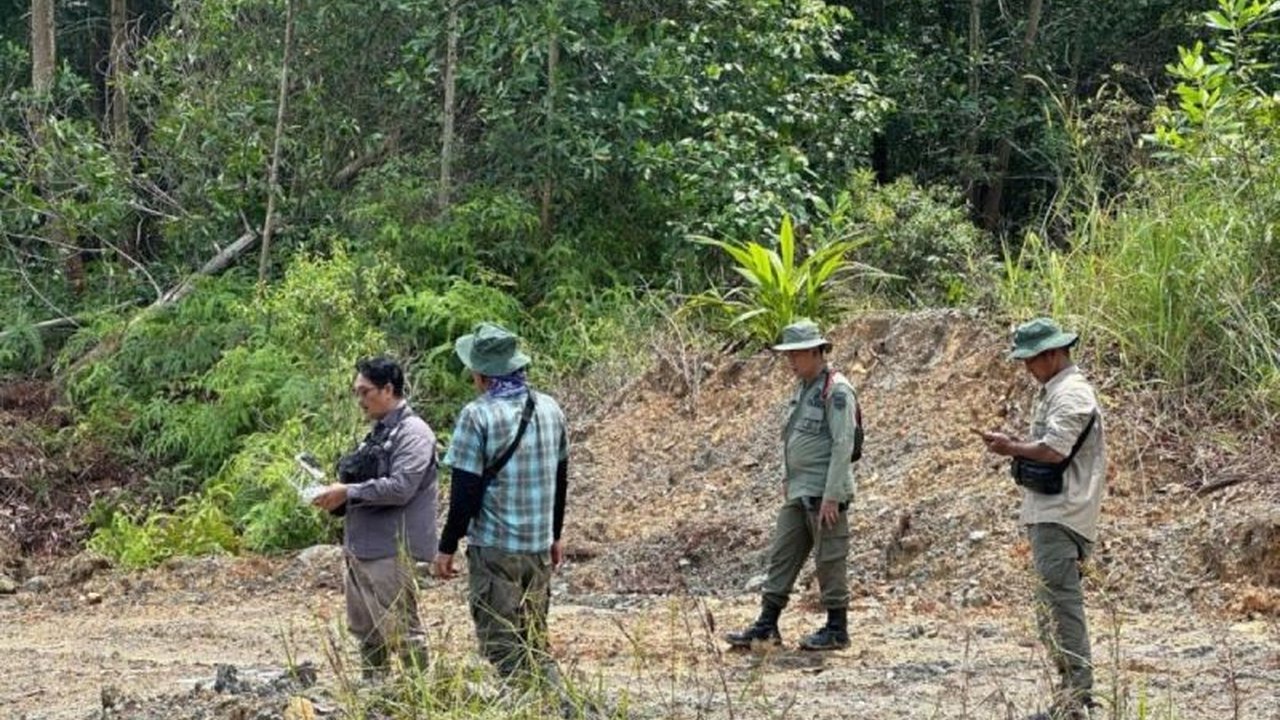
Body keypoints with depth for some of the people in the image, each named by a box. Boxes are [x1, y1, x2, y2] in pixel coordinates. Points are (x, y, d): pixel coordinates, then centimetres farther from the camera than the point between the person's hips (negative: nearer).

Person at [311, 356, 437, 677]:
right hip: (360, 545, 10)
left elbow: (399, 488, -21)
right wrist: (338, 499, 5)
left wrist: (348, 492, -17)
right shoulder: (379, 432, 17)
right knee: (365, 629, 15)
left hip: (389, 548, -10)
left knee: (401, 629, -6)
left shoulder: (412, 433, -11)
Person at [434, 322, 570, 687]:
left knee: (500, 644, 2)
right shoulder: (550, 408, 5)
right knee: (536, 641, 16)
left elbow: (465, 491, -13)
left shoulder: (478, 415, -14)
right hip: (539, 547, 6)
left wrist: (447, 547, -3)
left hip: (494, 548, -6)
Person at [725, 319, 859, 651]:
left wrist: (832, 496, -21)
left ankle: (837, 630, 7)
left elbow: (843, 446, -19)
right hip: (798, 492, 9)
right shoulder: (803, 388, 15)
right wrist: (787, 479, 18)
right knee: (782, 556, 8)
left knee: (830, 561, -1)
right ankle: (766, 626, 11)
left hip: (824, 494, -9)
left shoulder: (836, 391, -14)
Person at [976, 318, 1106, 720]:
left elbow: (1052, 450, -22)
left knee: (1058, 599, -13)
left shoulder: (1071, 395, -13)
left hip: (1061, 516, -11)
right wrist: (1012, 445, 7)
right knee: (1057, 601, 13)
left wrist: (1012, 447, -10)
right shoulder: (1053, 392, 20)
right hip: (1049, 513, 11)